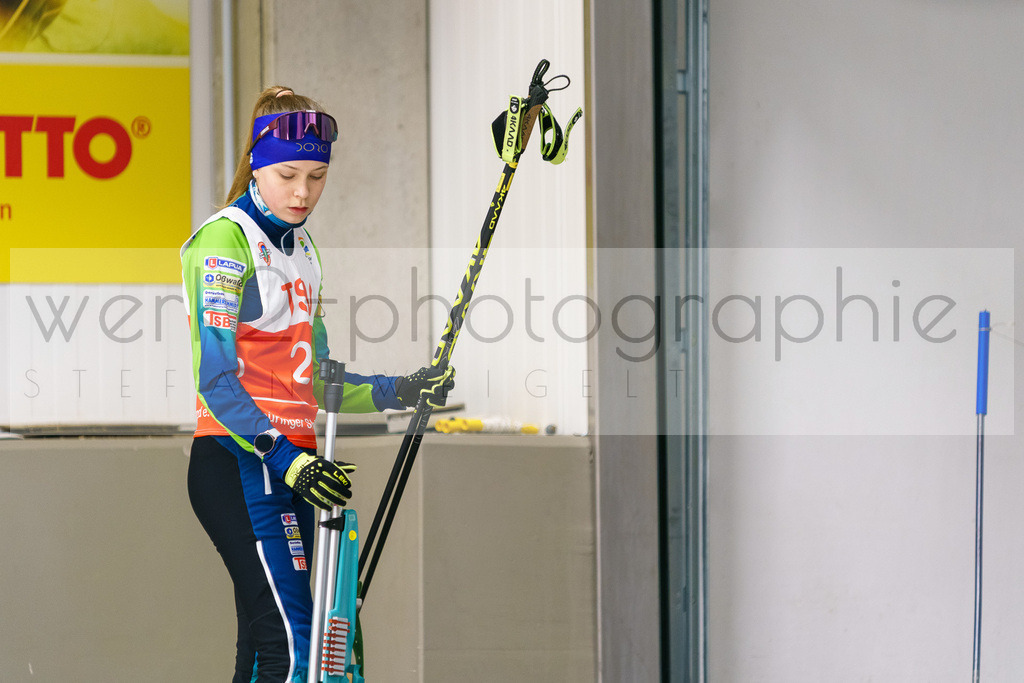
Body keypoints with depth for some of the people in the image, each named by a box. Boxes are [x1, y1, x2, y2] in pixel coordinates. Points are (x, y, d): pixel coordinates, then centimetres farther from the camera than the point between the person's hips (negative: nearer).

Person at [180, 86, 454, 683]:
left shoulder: (301, 247, 18)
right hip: (241, 461, -8)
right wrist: (287, 460, -24)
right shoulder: (225, 240, -8)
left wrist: (398, 391, 9)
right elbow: (215, 380, -16)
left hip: (292, 463, 8)